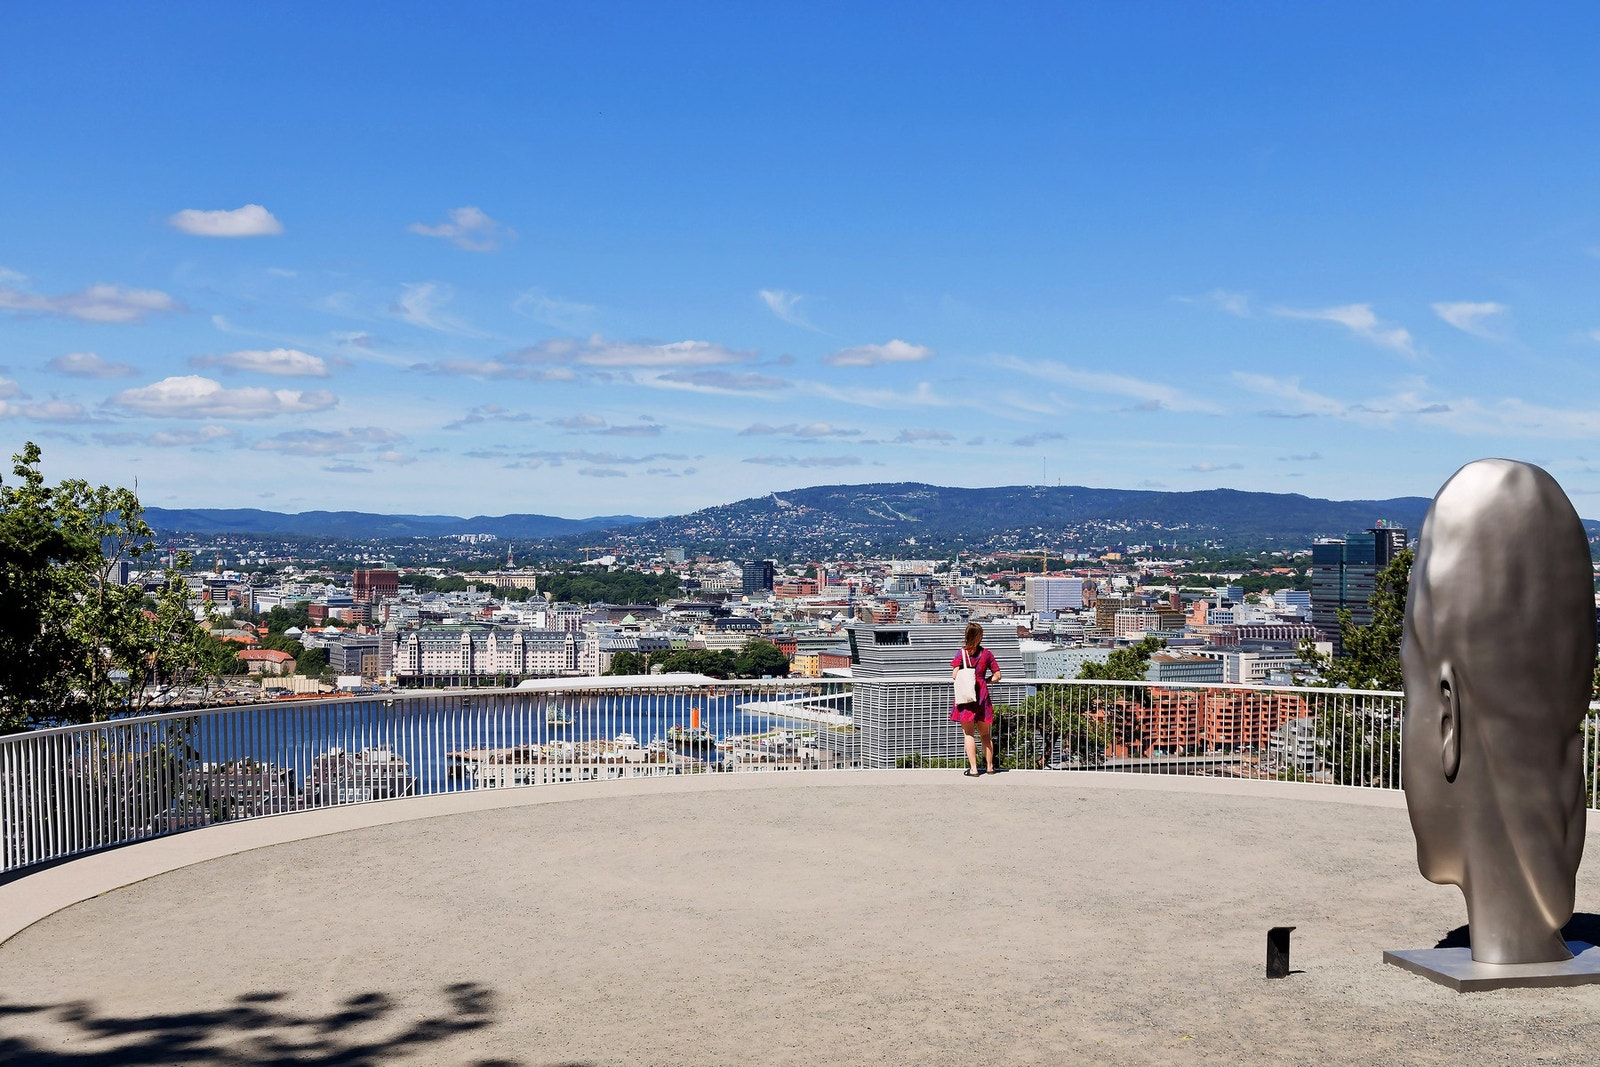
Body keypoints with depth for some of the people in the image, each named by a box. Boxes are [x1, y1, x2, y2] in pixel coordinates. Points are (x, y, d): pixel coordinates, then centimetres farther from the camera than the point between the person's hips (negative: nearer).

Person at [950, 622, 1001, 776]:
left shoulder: (962, 653, -5)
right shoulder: (986, 654, 1)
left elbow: (955, 676, -12)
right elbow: (997, 676, 1)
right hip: (982, 696, 2)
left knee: (969, 734, 2)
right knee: (985, 734, 15)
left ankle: (973, 768, -2)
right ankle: (989, 766, 23)